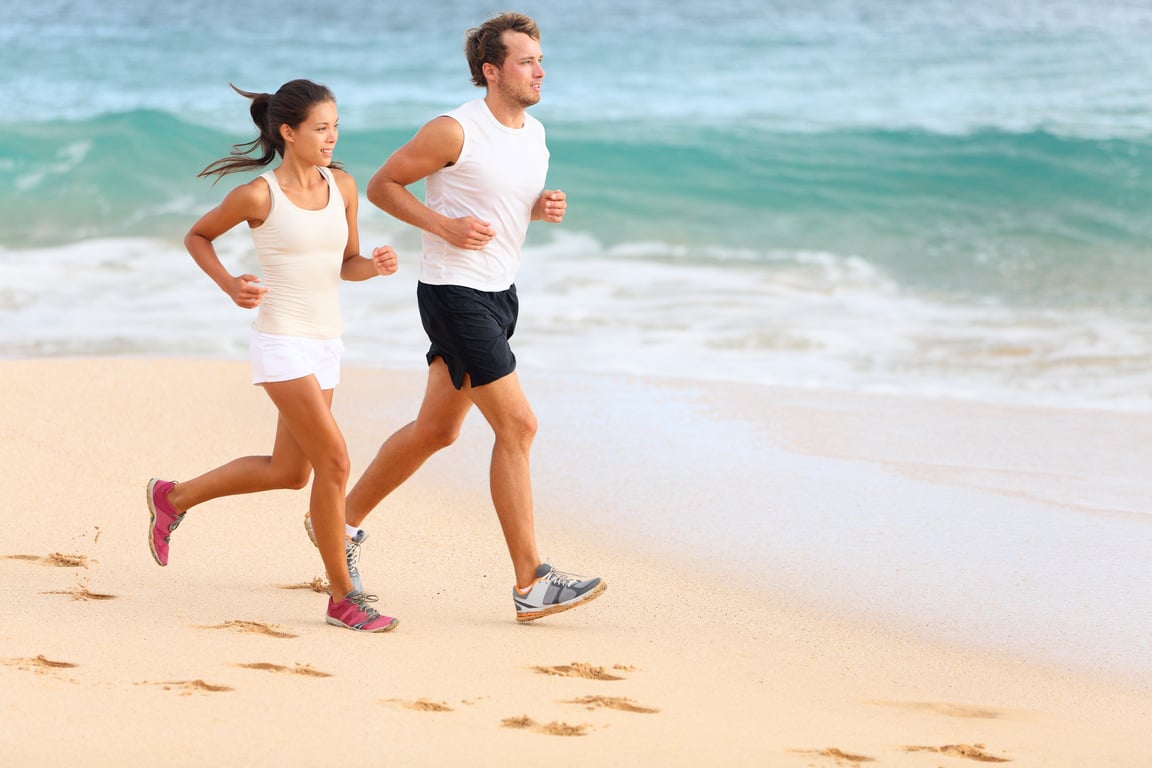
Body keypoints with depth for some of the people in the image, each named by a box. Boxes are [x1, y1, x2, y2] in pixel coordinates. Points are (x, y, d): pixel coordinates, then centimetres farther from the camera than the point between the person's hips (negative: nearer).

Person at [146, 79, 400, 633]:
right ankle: (343, 597, -6)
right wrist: (229, 285, -10)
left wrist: (376, 265, -7)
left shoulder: (343, 187, 5)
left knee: (289, 471, 16)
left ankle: (172, 498, 38)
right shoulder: (259, 195, -9)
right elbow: (197, 237, 6)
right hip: (281, 343, -7)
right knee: (334, 460, -15)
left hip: (326, 345, 7)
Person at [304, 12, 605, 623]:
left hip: (498, 293, 9)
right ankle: (531, 585, -10)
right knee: (517, 425, -13)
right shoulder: (454, 132, -16)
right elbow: (382, 186, -7)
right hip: (454, 293, -9)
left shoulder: (533, 132, 9)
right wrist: (445, 225, -19)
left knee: (437, 428, 17)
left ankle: (341, 520, 34)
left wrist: (544, 207, 1)